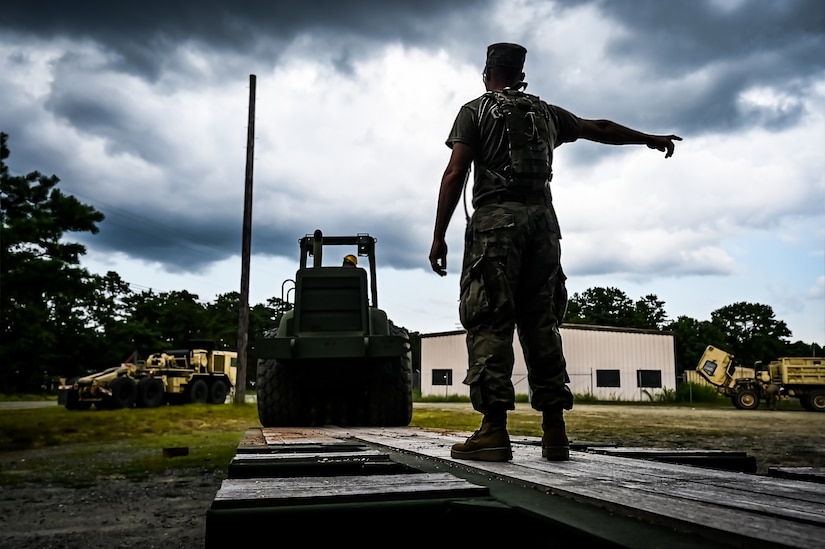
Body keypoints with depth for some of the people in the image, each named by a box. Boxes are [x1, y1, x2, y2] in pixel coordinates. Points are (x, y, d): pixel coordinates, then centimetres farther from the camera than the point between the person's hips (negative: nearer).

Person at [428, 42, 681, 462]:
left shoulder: (475, 110, 10)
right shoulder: (546, 112, 23)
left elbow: (455, 174, -2)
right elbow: (600, 129, 35)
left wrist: (438, 237, -3)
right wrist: (651, 139, 50)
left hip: (495, 219, -4)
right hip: (542, 219, 4)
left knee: (489, 322, -7)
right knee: (541, 323, 5)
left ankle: (494, 428, -13)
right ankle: (554, 430, 3)